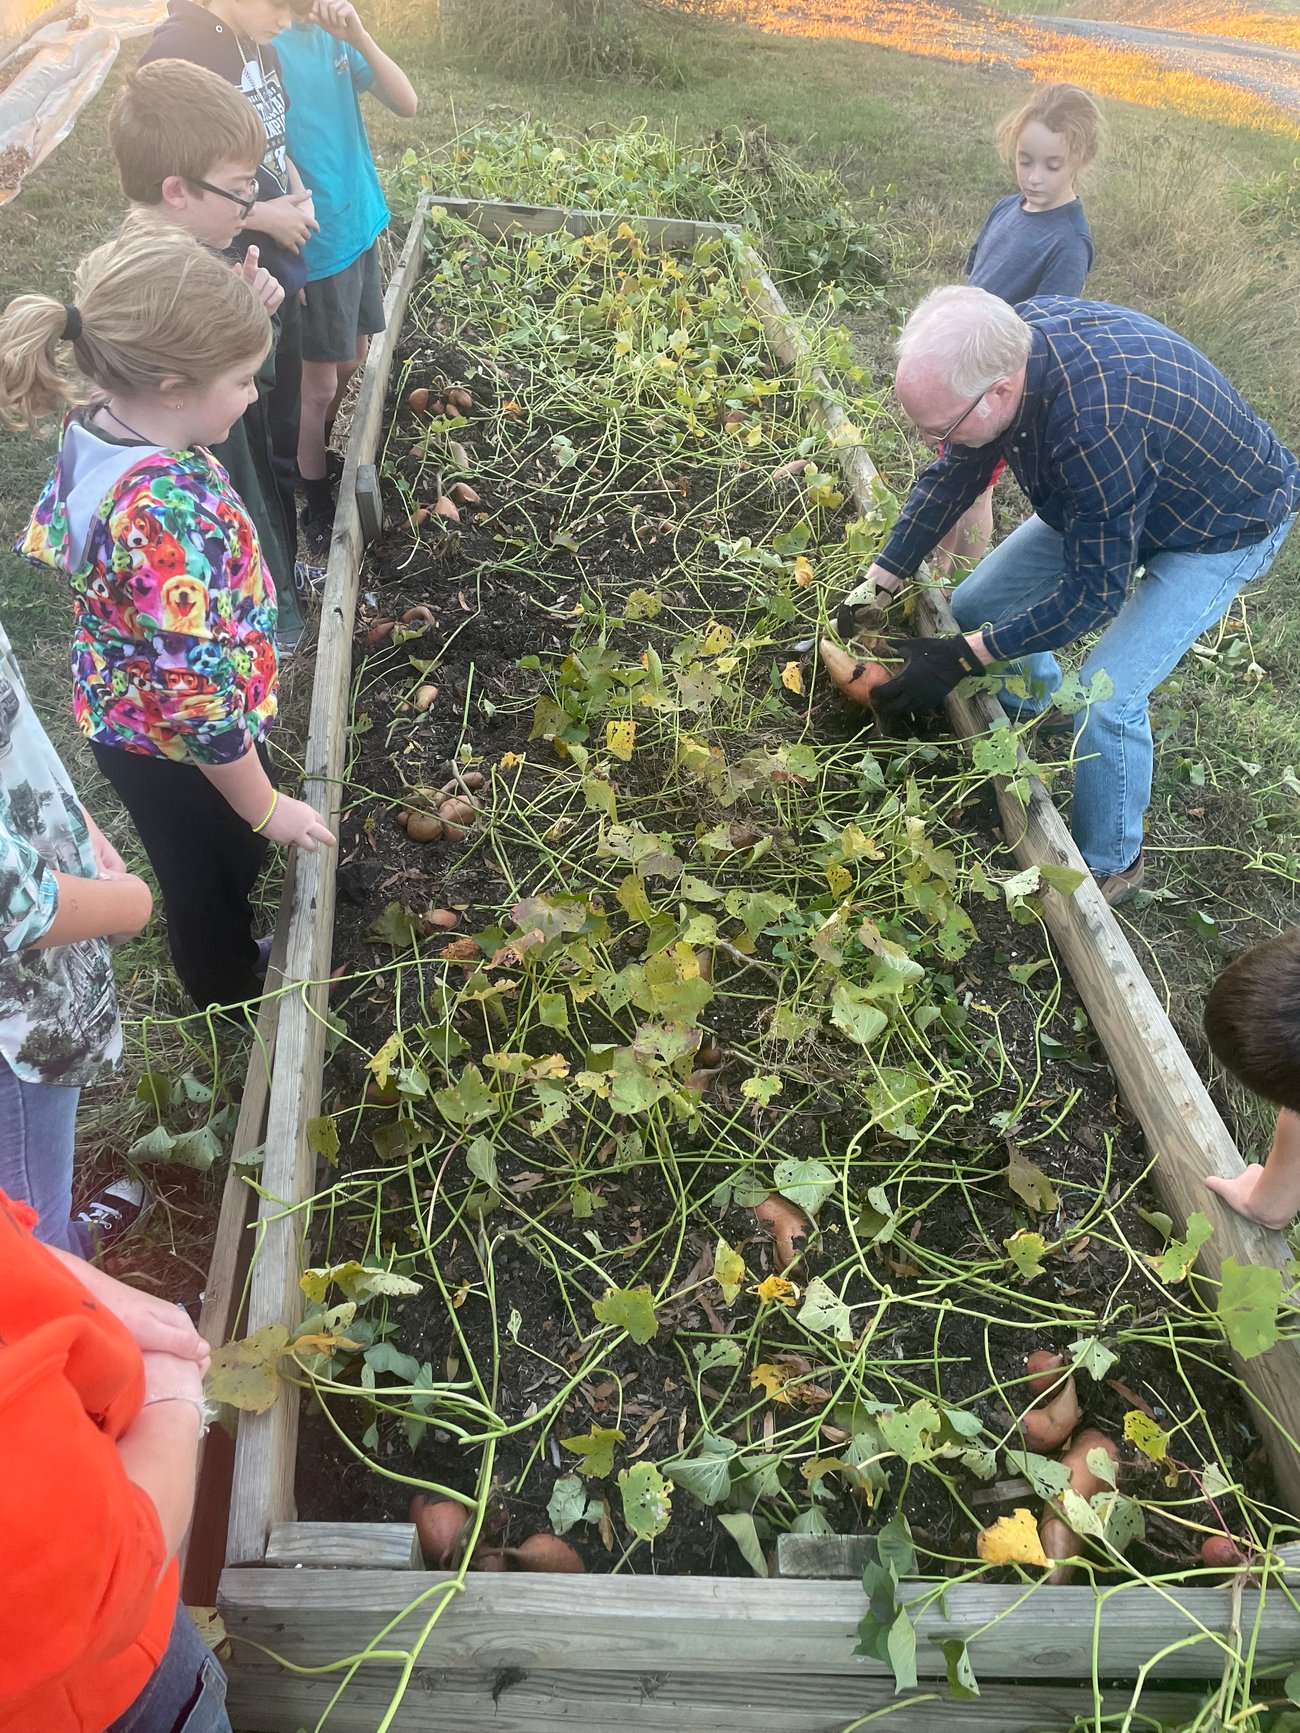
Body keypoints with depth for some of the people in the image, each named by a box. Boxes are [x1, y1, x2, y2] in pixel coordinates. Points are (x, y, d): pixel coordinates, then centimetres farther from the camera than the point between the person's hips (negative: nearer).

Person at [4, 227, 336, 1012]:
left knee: (220, 858, 32)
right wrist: (266, 808, -19)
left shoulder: (95, 427, -12)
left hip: (129, 714, 7)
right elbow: (196, 706, -33)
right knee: (214, 877, 22)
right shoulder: (168, 514, -39)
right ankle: (232, 988, 51)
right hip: (176, 751, -7)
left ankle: (226, 952, 59)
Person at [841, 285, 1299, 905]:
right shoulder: (1006, 344, -22)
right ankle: (1033, 706, 37)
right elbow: (952, 475, -5)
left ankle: (1110, 865, 6)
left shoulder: (1097, 429, -44)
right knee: (974, 605, 4)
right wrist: (880, 582, -7)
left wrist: (961, 658, -28)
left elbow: (1093, 593, -32)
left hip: (1223, 529, -7)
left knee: (1106, 697, -20)